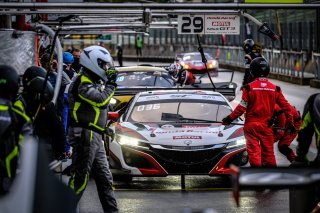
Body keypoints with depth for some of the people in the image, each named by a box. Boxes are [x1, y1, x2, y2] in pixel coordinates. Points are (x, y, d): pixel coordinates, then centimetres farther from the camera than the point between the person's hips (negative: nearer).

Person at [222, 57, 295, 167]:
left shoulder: (249, 88, -11)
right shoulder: (275, 89, 1)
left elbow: (242, 107, -12)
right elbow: (286, 106, 5)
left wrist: (230, 118, -2)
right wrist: (290, 122, 16)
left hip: (251, 125, -3)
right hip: (266, 125, 3)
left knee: (253, 150, 0)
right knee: (268, 151, 11)